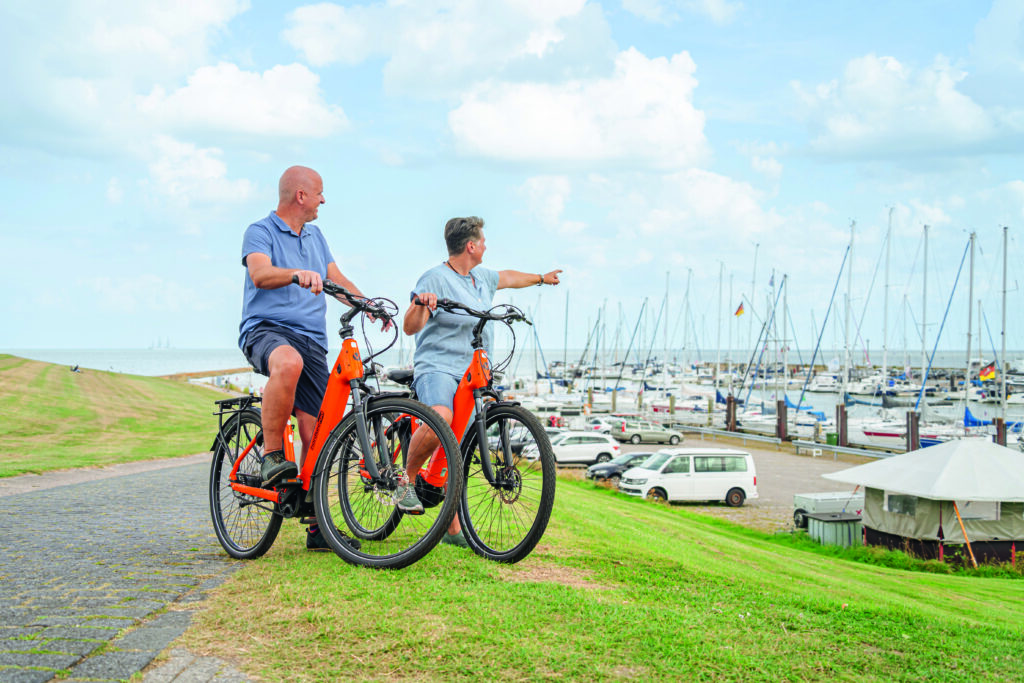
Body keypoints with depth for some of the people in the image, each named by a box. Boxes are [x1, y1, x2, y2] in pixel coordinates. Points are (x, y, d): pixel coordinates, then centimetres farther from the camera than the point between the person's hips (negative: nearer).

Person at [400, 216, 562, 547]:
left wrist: (541, 277, 56)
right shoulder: (436, 279, -8)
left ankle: (454, 528, 8)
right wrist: (420, 305, -37)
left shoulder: (482, 279, 17)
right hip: (437, 368, -7)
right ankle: (406, 481, -12)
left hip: (471, 376, 7)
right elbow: (410, 327, -16)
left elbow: (507, 277, 40)